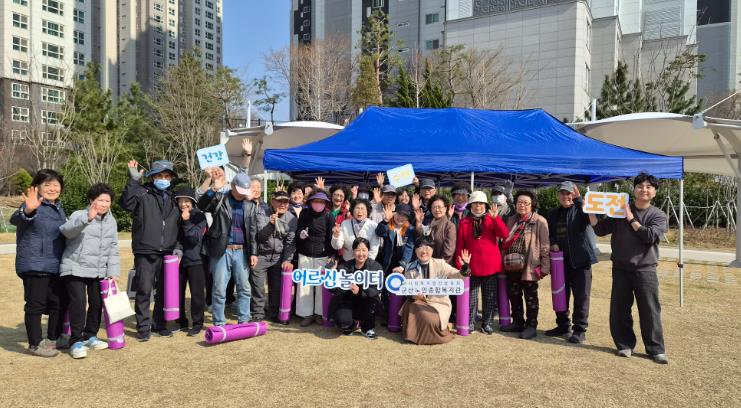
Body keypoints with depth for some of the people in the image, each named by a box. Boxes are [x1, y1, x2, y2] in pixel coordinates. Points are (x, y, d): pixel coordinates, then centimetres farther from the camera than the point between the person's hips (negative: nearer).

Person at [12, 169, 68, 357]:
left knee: (60, 302, 14)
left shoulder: (59, 208, 13)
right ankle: (35, 345, 12)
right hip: (34, 266, -8)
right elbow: (15, 219, -34)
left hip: (56, 266, 8)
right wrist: (28, 211, -55)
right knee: (35, 305, 0)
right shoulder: (32, 206, -12)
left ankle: (53, 339, 30)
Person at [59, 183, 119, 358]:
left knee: (97, 303, 10)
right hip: (75, 269, -6)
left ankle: (90, 336, 27)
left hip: (99, 271, 6)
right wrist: (87, 218, -50)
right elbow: (67, 230, -33)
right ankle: (76, 341, -1)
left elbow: (113, 249, 11)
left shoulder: (111, 221, 8)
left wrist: (113, 271, 4)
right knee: (78, 301, -13)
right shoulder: (79, 215, -10)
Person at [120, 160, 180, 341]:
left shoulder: (172, 198, 15)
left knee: (164, 291, 10)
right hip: (145, 252, -5)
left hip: (167, 252, 5)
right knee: (144, 290, -4)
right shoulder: (143, 193, 0)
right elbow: (126, 204, -20)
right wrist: (133, 180, -24)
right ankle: (143, 327, 8)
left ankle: (159, 324, 23)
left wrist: (177, 247, 11)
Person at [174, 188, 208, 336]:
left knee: (196, 292, -1)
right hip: (178, 259, 4)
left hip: (195, 260, -4)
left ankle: (197, 323, 11)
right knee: (178, 292, 9)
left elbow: (195, 238, -12)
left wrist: (186, 222, -18)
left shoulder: (199, 216, -4)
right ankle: (181, 322, 23)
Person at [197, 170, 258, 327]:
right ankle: (219, 324, 13)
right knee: (219, 289, 2)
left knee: (244, 289, 8)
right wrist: (214, 189, -27)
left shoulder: (250, 205, 7)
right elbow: (202, 206, -18)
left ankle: (243, 322, 19)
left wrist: (253, 252, 2)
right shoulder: (219, 199, 0)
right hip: (221, 251, -3)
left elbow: (252, 231, 7)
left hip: (241, 251, 3)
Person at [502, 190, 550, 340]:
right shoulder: (512, 220, 13)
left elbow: (545, 246, -8)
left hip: (529, 266, -6)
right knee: (514, 296, 14)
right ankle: (517, 322, 28)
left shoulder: (540, 222, -7)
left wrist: (544, 266, -11)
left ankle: (531, 326, 15)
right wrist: (504, 261, 13)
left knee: (530, 297, 4)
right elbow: (505, 241, 18)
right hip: (511, 266, 6)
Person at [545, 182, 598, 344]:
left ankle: (580, 329, 9)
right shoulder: (553, 214, 14)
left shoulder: (580, 209, -2)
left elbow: (591, 217, -24)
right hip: (560, 260, 5)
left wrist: (579, 198, -29)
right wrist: (552, 244, -3)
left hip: (580, 259, -5)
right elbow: (548, 234, 18)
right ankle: (563, 325, 25)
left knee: (581, 296, 0)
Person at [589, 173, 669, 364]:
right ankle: (625, 345, 20)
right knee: (619, 309, 6)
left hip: (645, 269, -2)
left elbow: (651, 236, -15)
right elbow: (600, 230, 8)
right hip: (621, 268, 2)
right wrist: (591, 212, -3)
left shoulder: (658, 216, 2)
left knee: (650, 310, 1)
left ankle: (656, 349, 14)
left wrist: (631, 219, -12)